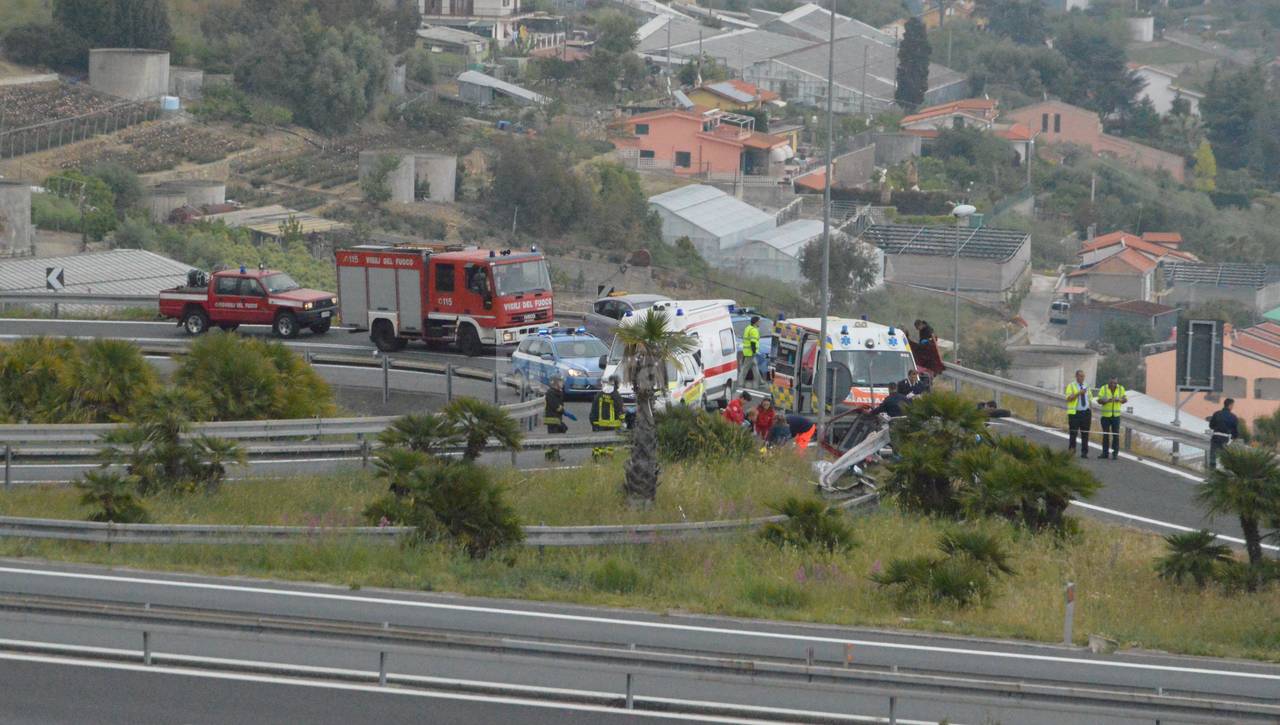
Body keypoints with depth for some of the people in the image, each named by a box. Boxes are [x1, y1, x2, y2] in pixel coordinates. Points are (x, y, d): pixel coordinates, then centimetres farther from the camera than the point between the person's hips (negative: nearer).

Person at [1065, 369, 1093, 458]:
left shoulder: (1086, 387, 17)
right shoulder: (1071, 386, 1)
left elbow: (1089, 400, 20)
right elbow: (1069, 398, -12)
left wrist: (1091, 412, 9)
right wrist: (1079, 393, -21)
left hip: (1086, 413, 4)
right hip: (1075, 413, -4)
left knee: (1085, 434, 3)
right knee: (1073, 433, -4)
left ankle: (1084, 453, 6)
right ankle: (1071, 451, 3)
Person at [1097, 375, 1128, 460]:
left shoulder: (1121, 388, 1)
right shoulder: (1103, 388, -5)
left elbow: (1125, 399, 7)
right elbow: (1099, 401, -5)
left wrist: (1120, 400, -16)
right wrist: (1107, 401, -24)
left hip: (1116, 415, 0)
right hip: (1105, 415, 0)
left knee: (1116, 435, -5)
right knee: (1105, 434, 5)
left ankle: (1115, 454, 0)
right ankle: (1105, 453, 13)